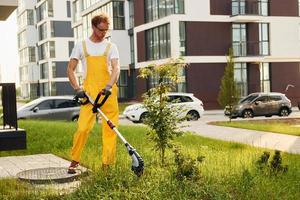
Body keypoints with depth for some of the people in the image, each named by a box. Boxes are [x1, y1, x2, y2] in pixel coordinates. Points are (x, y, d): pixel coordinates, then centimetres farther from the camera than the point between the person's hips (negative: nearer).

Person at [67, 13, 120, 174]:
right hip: (89, 92, -1)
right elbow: (70, 69, 11)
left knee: (110, 128, -1)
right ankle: (74, 161, 5)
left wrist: (109, 85, -22)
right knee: (83, 127, -10)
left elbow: (116, 68, -4)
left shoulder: (111, 47, 11)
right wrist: (77, 88, -3)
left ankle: (107, 164, 6)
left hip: (109, 92, 1)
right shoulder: (81, 46, 11)